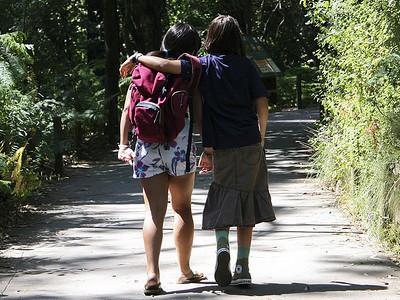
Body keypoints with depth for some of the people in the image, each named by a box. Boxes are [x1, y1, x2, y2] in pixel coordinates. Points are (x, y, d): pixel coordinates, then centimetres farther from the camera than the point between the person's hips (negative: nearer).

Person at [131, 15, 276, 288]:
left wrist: (137, 57, 8)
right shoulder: (246, 66, 5)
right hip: (251, 145, 1)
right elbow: (262, 108, 3)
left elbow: (164, 65, -10)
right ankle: (242, 268, 3)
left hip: (222, 149, -1)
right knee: (246, 204, 8)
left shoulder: (203, 66, 2)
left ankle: (222, 245, -20)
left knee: (223, 203, 10)